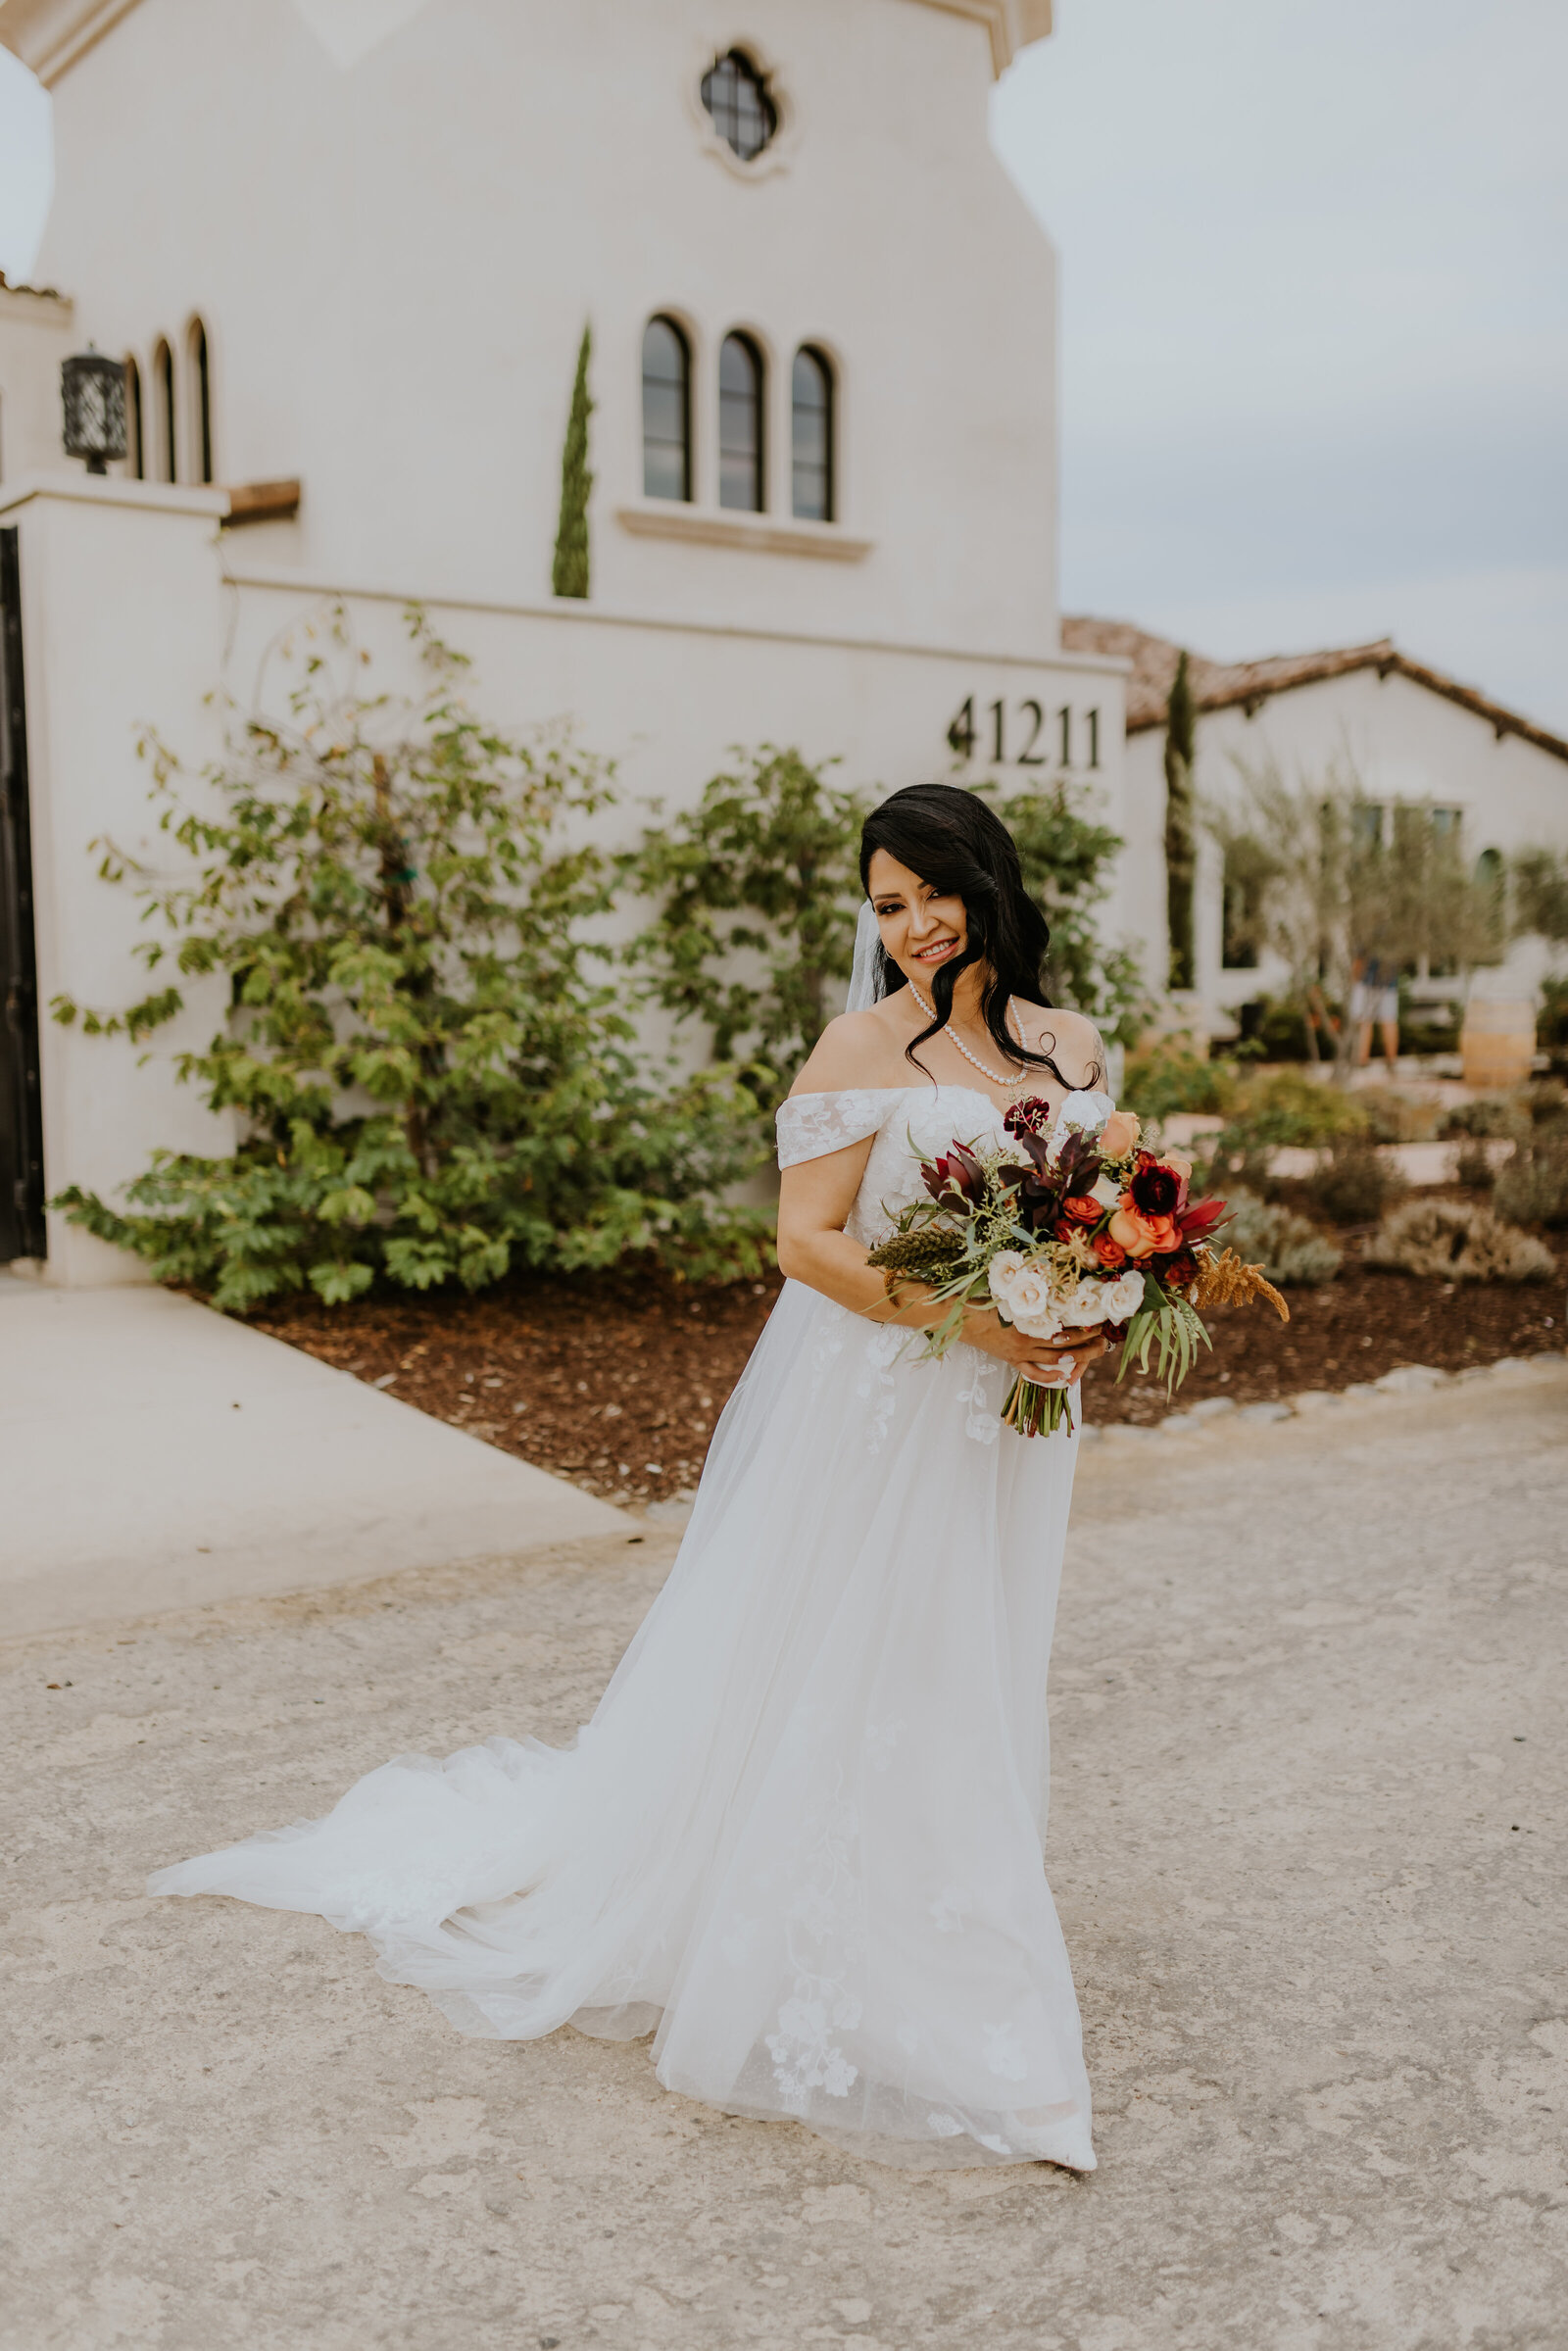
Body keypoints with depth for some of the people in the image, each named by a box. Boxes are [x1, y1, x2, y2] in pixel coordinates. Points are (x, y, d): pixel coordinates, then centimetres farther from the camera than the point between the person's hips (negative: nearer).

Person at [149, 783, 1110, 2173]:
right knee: (833, 1680, 2)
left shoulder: (1072, 1050, 8)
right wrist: (963, 1314, -23)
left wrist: (1090, 1324, -5)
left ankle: (939, 1949, 34)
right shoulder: (866, 1046, -9)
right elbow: (807, 1241, -14)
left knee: (972, 1687, 16)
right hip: (871, 1414, -6)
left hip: (1007, 1424, 6)